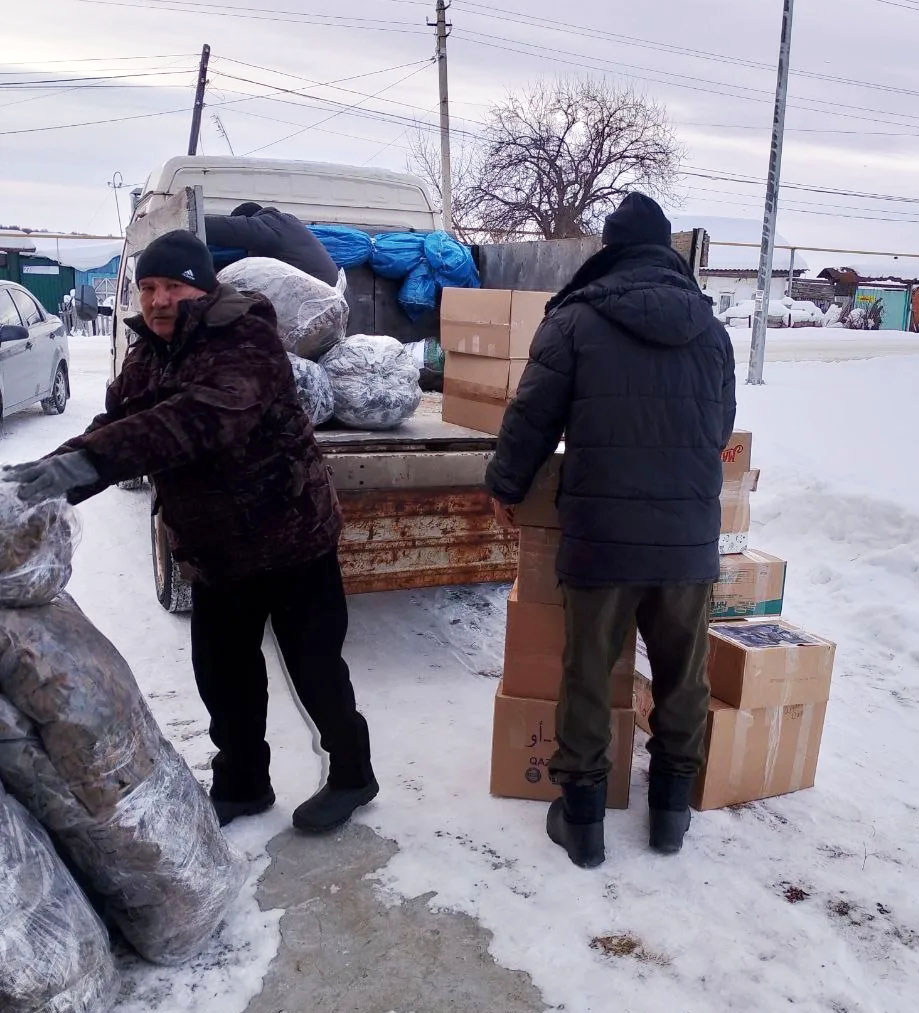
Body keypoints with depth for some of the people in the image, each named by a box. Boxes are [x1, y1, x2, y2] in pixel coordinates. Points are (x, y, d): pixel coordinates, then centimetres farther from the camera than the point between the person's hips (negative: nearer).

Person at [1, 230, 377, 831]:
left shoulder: (246, 338, -20)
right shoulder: (147, 356, 7)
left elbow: (202, 417, -37)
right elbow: (117, 424, 3)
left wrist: (89, 460, -46)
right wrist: (55, 469, -18)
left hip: (290, 537, -7)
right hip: (213, 548, 8)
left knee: (315, 666, 6)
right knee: (222, 671, 17)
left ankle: (352, 775, 29)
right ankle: (241, 784, 38)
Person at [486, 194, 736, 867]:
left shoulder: (574, 321, -5)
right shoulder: (713, 330, 7)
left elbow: (532, 418, -3)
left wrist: (506, 487, 14)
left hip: (600, 537, -3)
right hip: (691, 539, 4)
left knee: (587, 677, 11)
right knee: (684, 677, 18)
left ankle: (583, 817, 23)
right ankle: (673, 807, 33)